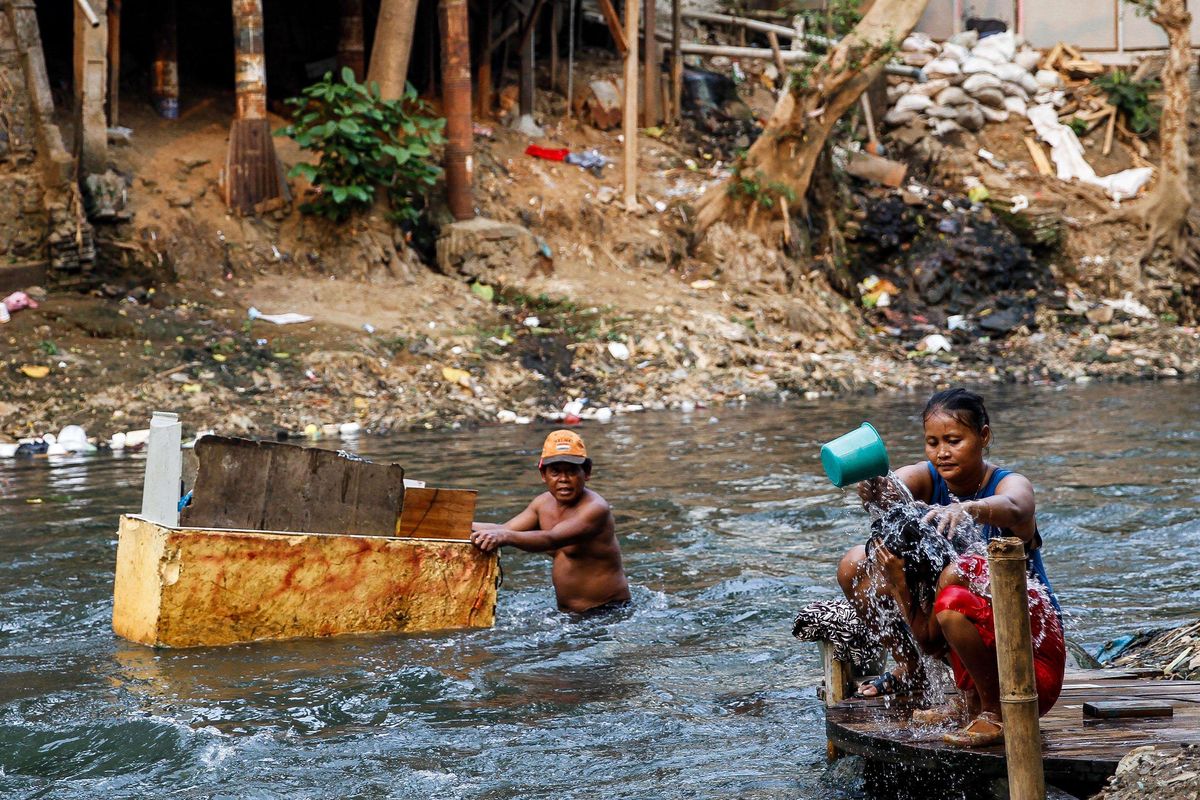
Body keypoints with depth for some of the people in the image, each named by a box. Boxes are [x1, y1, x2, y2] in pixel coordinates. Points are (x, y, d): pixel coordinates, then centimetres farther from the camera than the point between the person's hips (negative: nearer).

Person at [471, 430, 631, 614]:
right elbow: (506, 529, 11)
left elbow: (552, 539, -32)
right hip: (566, 612, 8)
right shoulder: (544, 503, 9)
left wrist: (505, 537, -46)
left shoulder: (595, 508, -18)